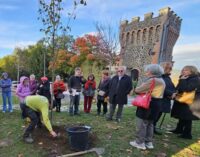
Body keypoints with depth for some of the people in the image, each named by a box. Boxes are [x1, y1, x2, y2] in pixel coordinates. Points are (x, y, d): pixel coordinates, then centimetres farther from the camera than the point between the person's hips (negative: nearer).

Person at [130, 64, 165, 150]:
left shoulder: (152, 80, -19)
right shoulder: (161, 80, 14)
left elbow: (139, 90, -17)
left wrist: (136, 89, 4)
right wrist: (144, 91, 6)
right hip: (156, 104, 10)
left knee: (141, 124, 2)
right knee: (149, 124, 19)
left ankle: (140, 143, 12)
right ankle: (149, 142, 28)